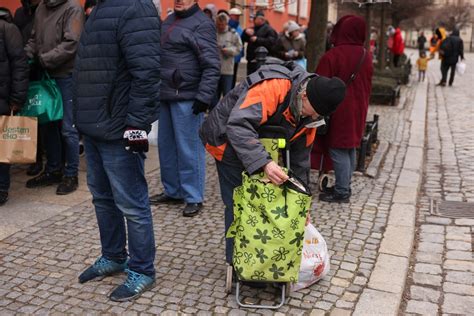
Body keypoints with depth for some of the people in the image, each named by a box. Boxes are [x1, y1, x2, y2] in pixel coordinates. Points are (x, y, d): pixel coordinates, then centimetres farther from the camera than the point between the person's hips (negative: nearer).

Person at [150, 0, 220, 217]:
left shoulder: (202, 24, -9)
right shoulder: (169, 21, 17)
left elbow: (211, 66, -15)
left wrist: (204, 96, -22)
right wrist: (157, 89, 22)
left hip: (187, 98, -8)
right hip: (166, 95, 8)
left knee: (188, 148, -3)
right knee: (166, 146, 13)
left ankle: (194, 197, 8)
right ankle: (172, 191, 25)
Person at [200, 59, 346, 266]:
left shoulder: (309, 111, -7)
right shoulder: (273, 86, -35)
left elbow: (300, 158, 2)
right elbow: (238, 125, -45)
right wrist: (264, 163, -53)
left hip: (260, 145, 8)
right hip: (228, 139, -8)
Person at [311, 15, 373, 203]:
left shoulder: (332, 56, -17)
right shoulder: (366, 57, 6)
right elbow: (367, 87, 15)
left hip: (338, 112, -7)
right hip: (357, 112, 7)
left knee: (338, 151, -1)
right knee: (350, 149, 15)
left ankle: (341, 192, 4)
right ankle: (345, 186, 25)